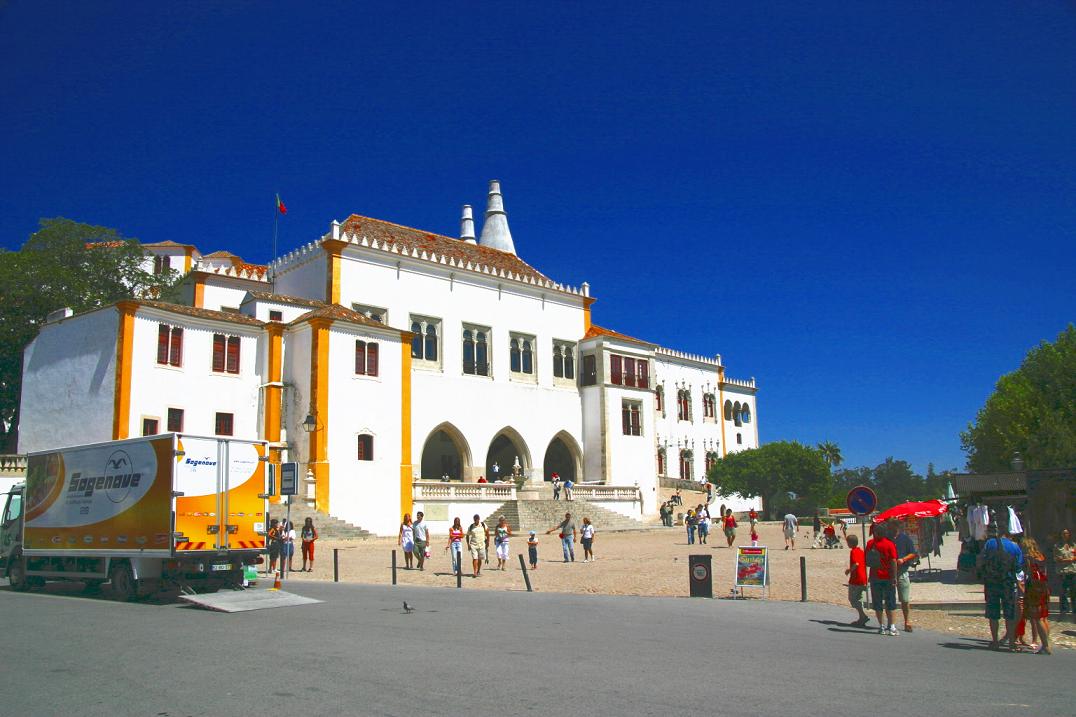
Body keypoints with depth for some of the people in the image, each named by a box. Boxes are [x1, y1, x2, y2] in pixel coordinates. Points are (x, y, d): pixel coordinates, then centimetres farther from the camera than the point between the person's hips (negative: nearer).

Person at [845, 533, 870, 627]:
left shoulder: (853, 551, -13)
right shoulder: (861, 550, 13)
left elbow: (856, 563, -25)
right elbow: (866, 563, 17)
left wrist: (849, 570, -11)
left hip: (855, 579, -9)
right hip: (863, 579, 9)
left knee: (853, 599, -2)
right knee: (859, 599, 14)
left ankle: (863, 616, -12)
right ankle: (861, 619, 14)